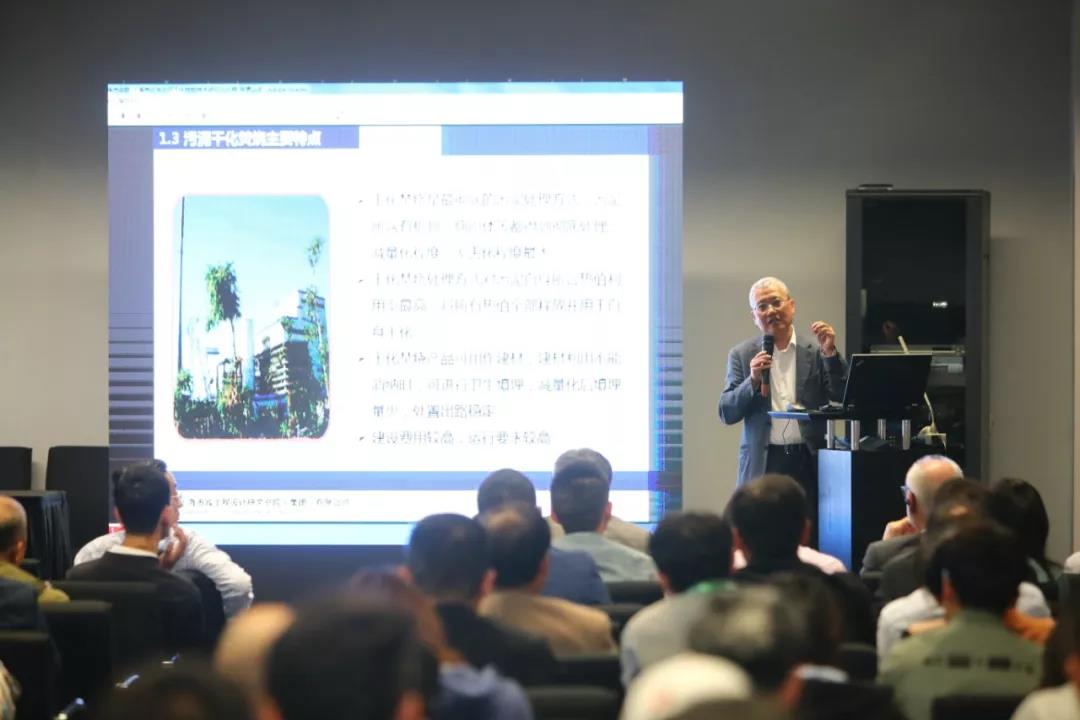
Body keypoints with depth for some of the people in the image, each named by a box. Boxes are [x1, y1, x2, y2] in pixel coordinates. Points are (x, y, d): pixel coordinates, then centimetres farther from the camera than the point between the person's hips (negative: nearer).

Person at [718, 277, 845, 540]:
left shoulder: (815, 353, 7)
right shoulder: (742, 355, 8)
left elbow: (841, 397, 1)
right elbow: (727, 414, 4)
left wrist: (830, 353, -10)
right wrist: (753, 380, -12)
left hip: (808, 462, 0)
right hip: (762, 465, 0)